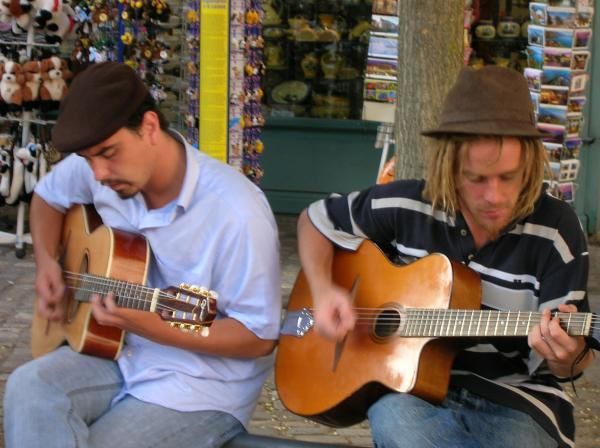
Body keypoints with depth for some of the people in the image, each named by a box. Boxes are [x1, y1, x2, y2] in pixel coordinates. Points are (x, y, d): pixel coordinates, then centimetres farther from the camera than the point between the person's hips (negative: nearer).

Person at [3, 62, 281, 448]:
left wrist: (156, 328, -31)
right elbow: (47, 196, 20)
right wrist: (46, 263, 1)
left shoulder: (235, 212, -24)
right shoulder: (100, 168, -5)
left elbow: (260, 338, -19)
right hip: (120, 352, 6)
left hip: (203, 382, -6)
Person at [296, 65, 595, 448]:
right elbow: (316, 220, 13)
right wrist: (324, 291, -5)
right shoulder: (407, 206, -4)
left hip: (515, 396, -1)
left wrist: (567, 356, -31)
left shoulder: (556, 231, -8)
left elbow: (564, 362, -6)